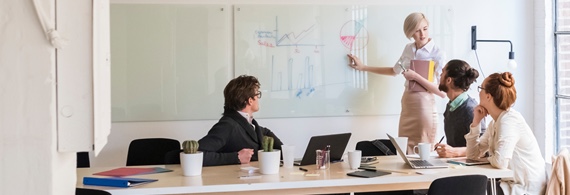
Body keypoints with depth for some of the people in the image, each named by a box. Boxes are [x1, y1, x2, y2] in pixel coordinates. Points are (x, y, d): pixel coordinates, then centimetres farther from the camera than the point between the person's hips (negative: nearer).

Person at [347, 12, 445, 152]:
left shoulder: (437, 53, -11)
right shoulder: (408, 49, 7)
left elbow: (442, 92, -15)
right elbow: (394, 71, 26)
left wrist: (416, 77, -20)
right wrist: (363, 67, 25)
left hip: (424, 107, -6)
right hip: (407, 105, 6)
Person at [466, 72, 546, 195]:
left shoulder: (510, 120, -19)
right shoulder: (495, 122, 8)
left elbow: (500, 162, -31)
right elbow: (473, 155, 8)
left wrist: (488, 157, -9)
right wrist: (476, 122, 0)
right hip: (513, 184, 8)